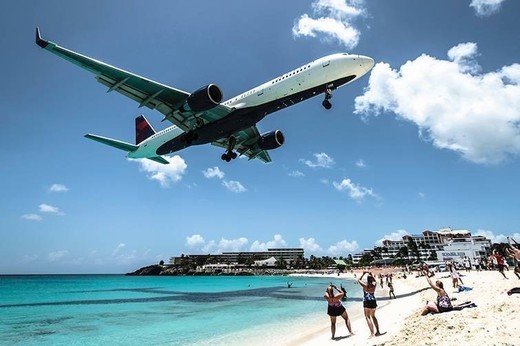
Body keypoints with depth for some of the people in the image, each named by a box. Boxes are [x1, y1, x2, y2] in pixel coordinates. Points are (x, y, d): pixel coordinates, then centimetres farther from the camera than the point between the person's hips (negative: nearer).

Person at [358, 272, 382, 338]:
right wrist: (371, 275, 21)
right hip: (373, 302, 5)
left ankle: (372, 333, -12)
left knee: (368, 317, -1)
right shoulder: (374, 285, -5)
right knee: (373, 316, 22)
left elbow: (359, 280, 4)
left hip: (367, 302, -5)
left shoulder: (365, 285, -15)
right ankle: (378, 331, 22)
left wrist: (363, 274, 9)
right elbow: (375, 280, 20)